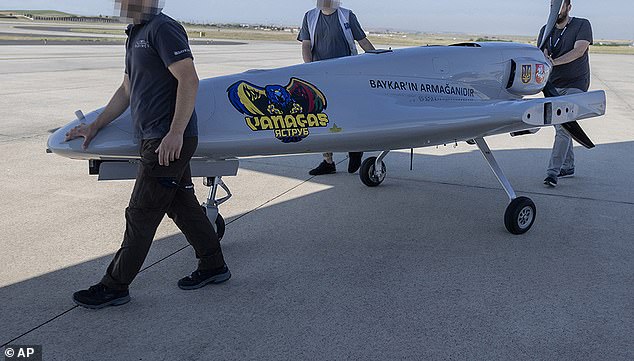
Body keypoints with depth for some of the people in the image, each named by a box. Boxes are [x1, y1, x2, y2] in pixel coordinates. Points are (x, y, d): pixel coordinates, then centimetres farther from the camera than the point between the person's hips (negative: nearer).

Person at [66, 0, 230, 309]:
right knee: (182, 205, 15)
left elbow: (189, 79, -20)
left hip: (170, 142, -10)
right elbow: (127, 90, 26)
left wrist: (175, 133, -25)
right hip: (155, 141, 10)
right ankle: (213, 266, 28)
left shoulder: (163, 28, -11)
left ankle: (114, 286, 11)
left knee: (140, 215, -1)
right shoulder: (135, 34, 20)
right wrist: (95, 127, 26)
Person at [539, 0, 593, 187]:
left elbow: (579, 50, -18)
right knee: (560, 127, 10)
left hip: (575, 85, -5)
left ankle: (553, 171, -16)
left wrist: (554, 62, -31)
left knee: (564, 128, -15)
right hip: (553, 85, 5)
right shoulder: (546, 30, 10)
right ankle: (568, 166, 24)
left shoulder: (582, 25, -3)